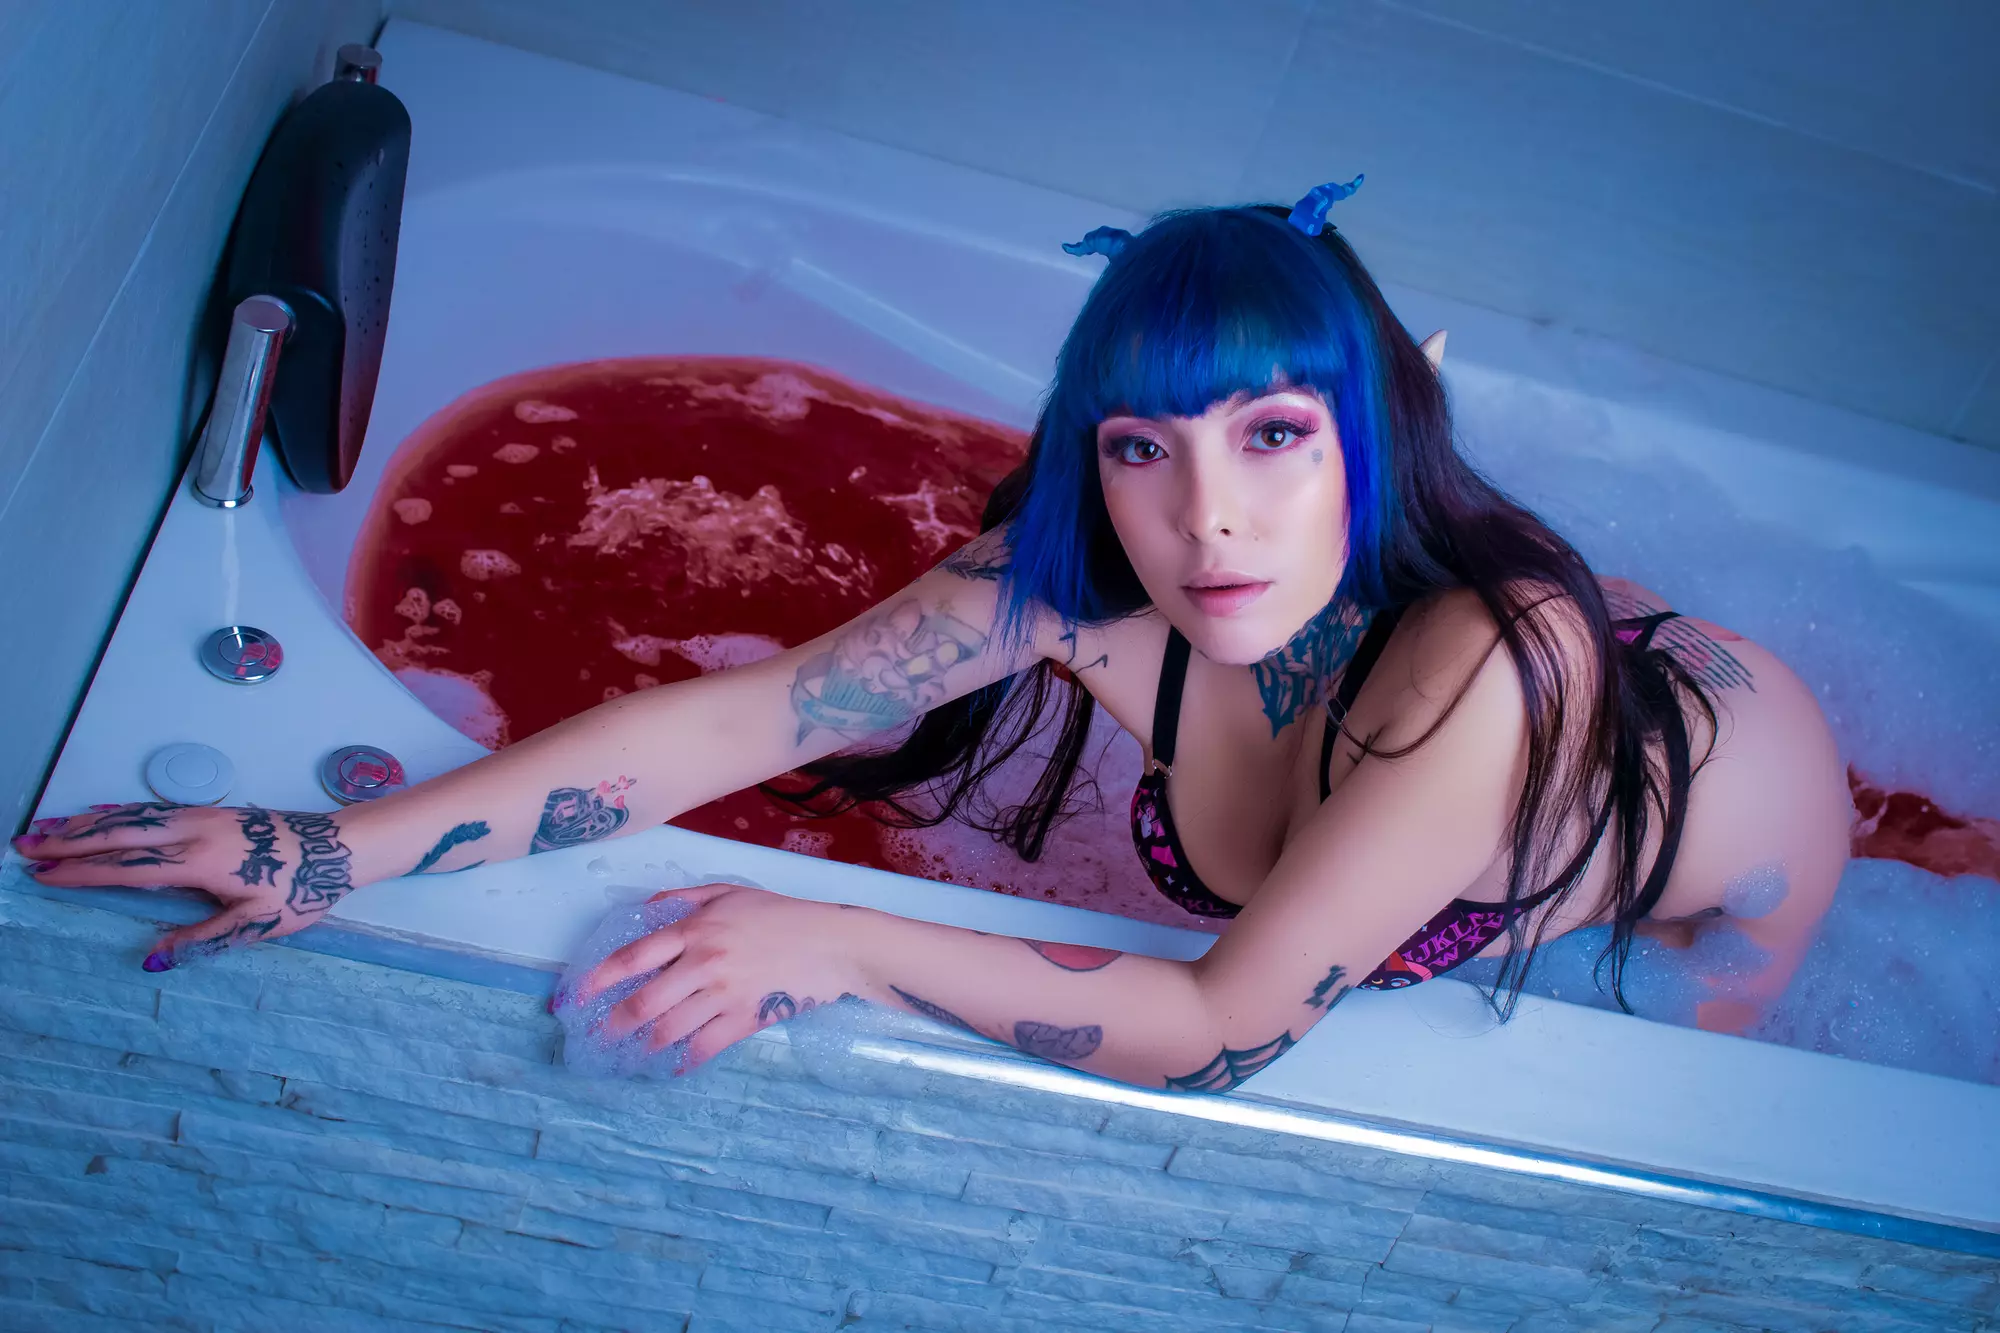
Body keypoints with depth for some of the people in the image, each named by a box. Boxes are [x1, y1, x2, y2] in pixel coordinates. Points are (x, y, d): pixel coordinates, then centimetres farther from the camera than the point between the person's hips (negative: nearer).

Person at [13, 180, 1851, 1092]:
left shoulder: (1479, 663, -48)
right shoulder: (1088, 581, -33)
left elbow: (1225, 1030, -44)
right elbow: (740, 718, -33)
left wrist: (843, 949, -46)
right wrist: (345, 850, -38)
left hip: (1735, 779, -2)